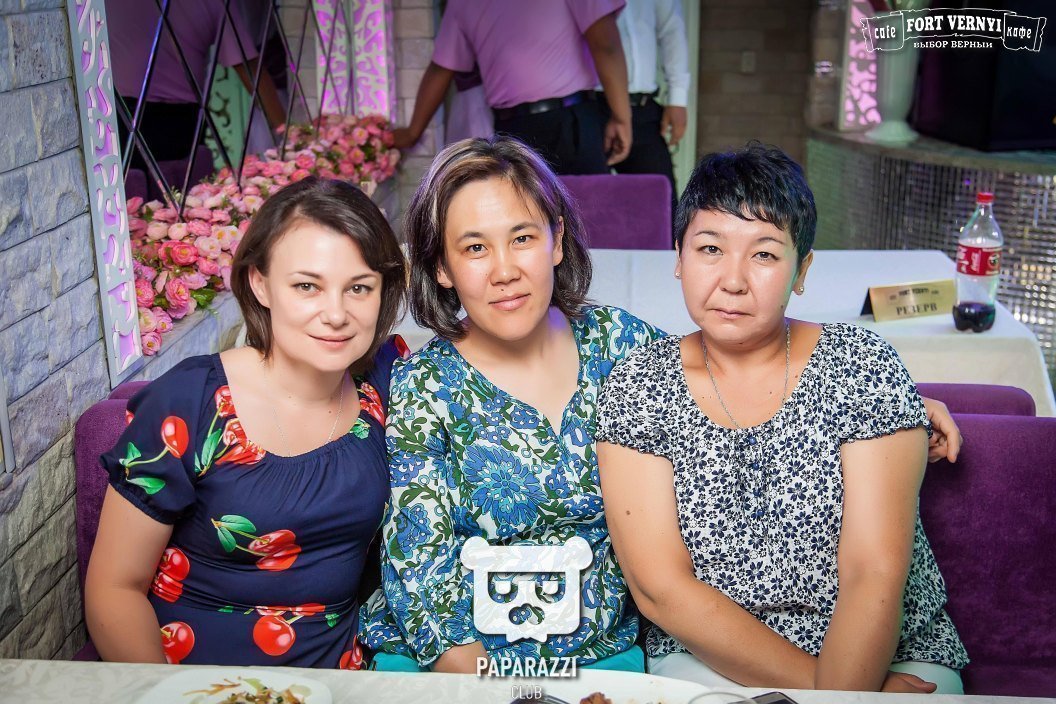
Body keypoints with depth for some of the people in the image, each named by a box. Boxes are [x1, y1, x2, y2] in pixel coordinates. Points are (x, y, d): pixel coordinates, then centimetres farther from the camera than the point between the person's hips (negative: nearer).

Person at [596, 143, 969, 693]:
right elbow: (661, 588, -9)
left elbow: (876, 575, -10)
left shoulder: (865, 369, -5)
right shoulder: (637, 387, -4)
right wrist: (813, 685, -15)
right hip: (705, 663, 0)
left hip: (889, 660, 0)